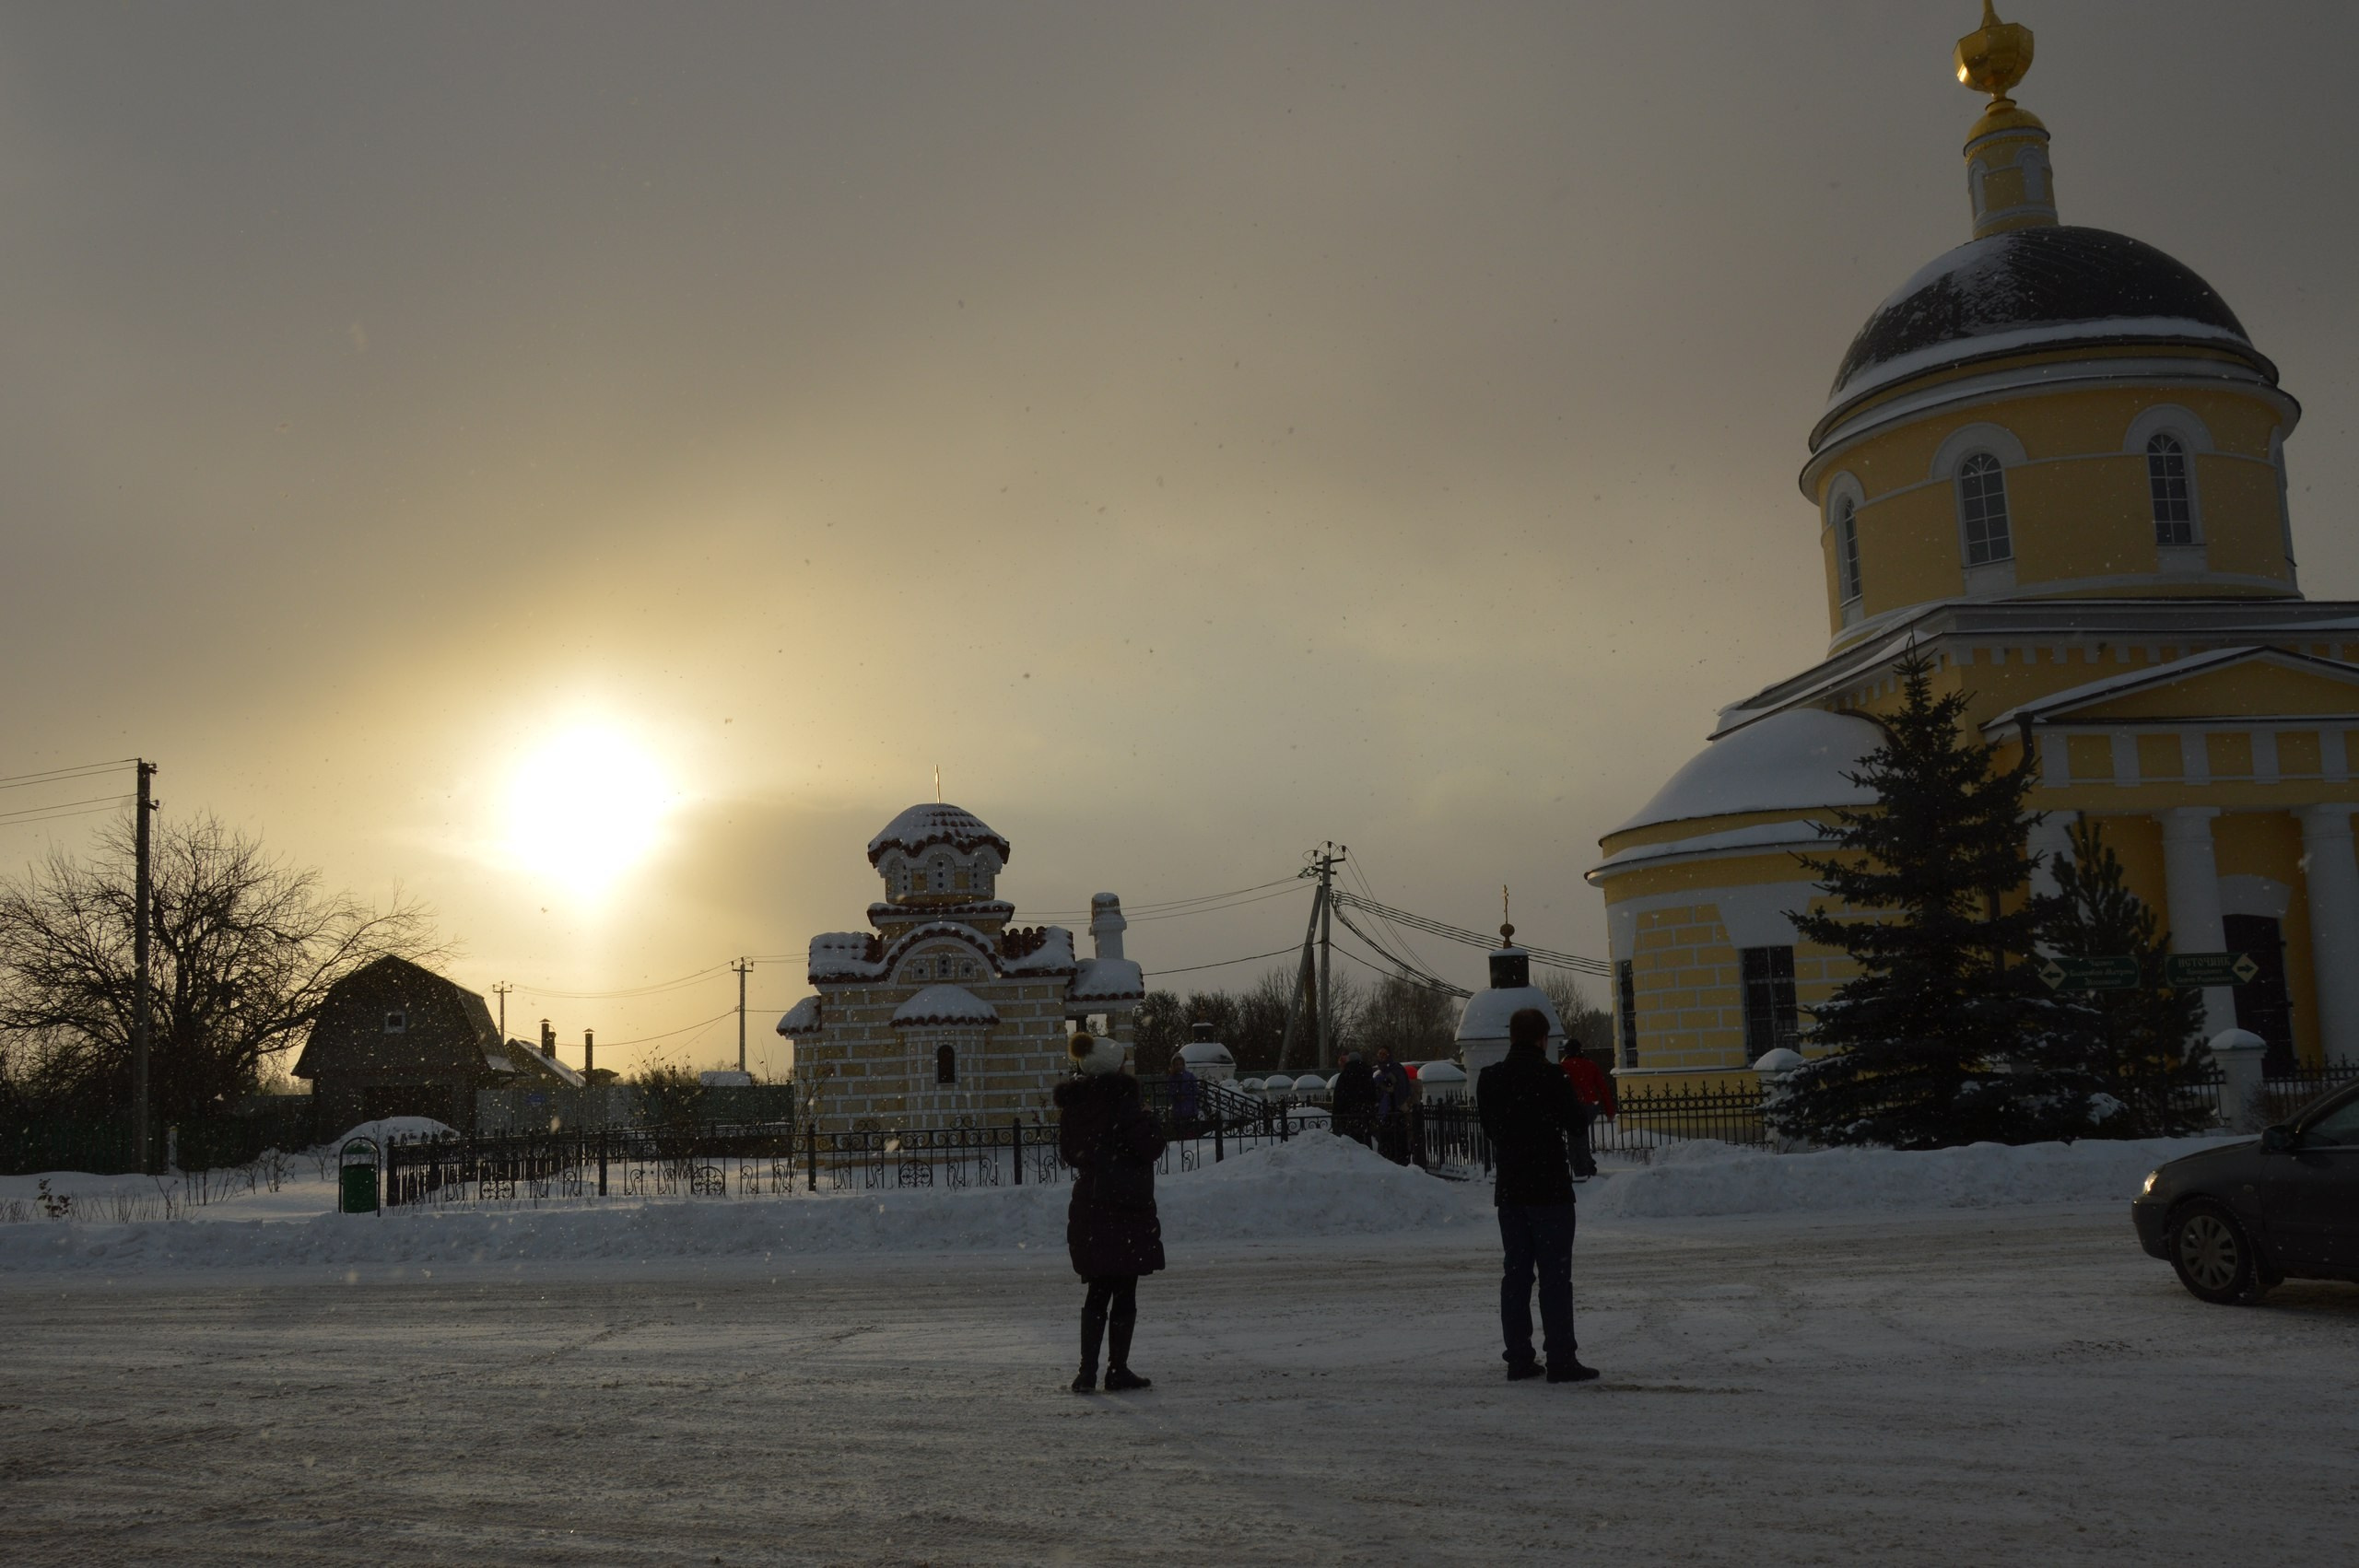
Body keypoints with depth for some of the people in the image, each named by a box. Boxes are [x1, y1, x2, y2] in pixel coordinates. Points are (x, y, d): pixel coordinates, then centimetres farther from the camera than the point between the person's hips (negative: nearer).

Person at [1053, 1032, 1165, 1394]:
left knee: (1098, 1292, 14)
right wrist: (1150, 1126, 3)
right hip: (1124, 1207, -7)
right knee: (1124, 1294, 3)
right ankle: (1117, 1371, 6)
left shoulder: (1072, 1106, 8)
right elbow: (1149, 1147, -14)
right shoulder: (1121, 1102, -14)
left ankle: (1087, 1371, 10)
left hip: (1087, 1208, 7)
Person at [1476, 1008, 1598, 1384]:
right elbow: (1576, 1123, -5)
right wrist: (1585, 1108, 16)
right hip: (1549, 1188, -5)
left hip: (1508, 1190, 5)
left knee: (1516, 1272, 9)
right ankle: (1561, 1359, -3)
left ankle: (1518, 1358, 10)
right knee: (1555, 1273, -3)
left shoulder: (1488, 1079, 4)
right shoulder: (1549, 1077, -12)